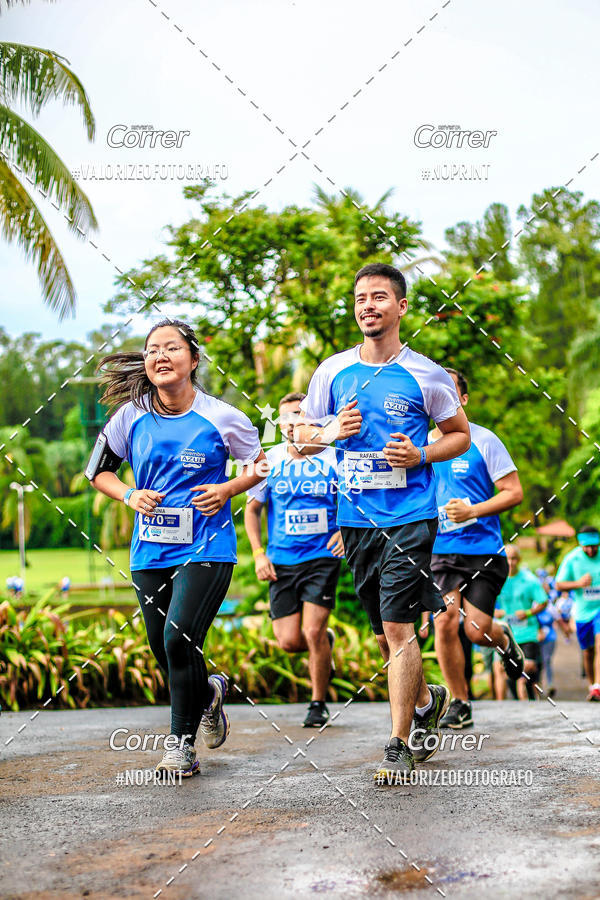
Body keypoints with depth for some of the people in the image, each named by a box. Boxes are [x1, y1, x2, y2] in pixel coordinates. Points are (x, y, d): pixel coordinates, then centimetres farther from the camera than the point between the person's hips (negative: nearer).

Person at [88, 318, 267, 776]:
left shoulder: (221, 417, -7)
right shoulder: (131, 417, 0)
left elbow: (261, 463, 8)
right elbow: (99, 471, 13)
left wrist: (227, 490, -9)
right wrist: (129, 495, -6)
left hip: (206, 548, -4)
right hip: (150, 553, 4)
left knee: (180, 639, -17)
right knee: (164, 651, 8)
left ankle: (182, 740, 2)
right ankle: (209, 692, 41)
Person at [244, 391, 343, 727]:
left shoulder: (333, 459, -2)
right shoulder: (269, 461, 2)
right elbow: (252, 509, 12)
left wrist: (347, 529, -11)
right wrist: (259, 554, 2)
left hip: (323, 557, -2)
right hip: (281, 561, 2)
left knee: (313, 632, -12)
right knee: (289, 641, -2)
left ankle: (319, 703, 9)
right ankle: (326, 641, 34)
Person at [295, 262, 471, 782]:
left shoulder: (425, 376, -2)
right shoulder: (332, 372, 6)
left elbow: (460, 435, 8)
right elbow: (301, 438, 13)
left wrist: (421, 455, -10)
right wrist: (330, 434, -9)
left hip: (410, 517, -4)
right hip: (356, 519, 4)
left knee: (398, 627, -12)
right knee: (385, 634, 13)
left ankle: (400, 746, -2)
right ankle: (428, 703, 39)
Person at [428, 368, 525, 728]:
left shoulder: (484, 441, -3)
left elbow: (515, 492, -5)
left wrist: (472, 511, -17)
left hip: (484, 550, -3)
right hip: (441, 552, 3)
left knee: (476, 631, -7)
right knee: (445, 623, -13)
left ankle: (505, 639, 32)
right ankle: (460, 704, 4)